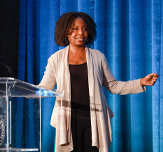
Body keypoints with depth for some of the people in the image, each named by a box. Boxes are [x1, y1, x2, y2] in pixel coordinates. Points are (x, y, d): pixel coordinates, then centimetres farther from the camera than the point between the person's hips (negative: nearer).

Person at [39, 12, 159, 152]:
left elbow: (113, 86, 11)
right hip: (69, 121, -1)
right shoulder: (56, 59, 6)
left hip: (93, 120, 1)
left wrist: (141, 83, 3)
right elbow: (44, 88, 8)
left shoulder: (98, 57, 9)